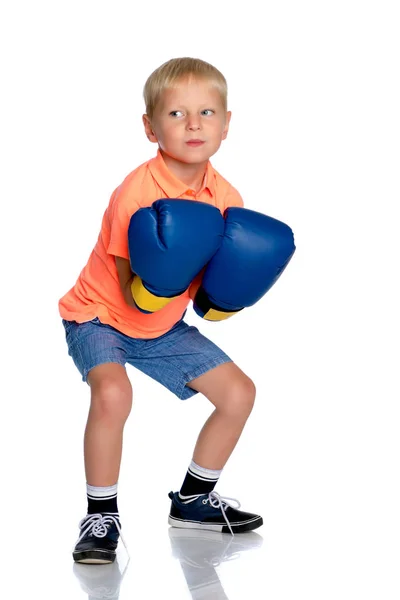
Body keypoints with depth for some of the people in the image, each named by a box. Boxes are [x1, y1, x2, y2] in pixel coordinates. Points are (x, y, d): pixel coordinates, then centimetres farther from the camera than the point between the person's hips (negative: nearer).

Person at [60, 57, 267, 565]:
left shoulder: (225, 198, -7)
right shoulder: (137, 193, -27)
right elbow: (135, 296, -27)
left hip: (163, 326, 7)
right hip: (99, 314, -6)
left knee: (238, 392, 3)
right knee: (112, 393, -34)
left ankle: (193, 500, 23)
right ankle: (101, 515, -10)